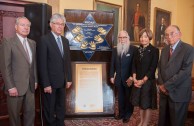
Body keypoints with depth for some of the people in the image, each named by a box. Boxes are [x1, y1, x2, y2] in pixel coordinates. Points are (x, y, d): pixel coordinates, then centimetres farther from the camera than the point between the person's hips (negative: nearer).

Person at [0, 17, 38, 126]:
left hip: (30, 85, 5)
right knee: (15, 114, 11)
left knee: (31, 112, 11)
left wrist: (35, 80, 11)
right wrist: (10, 87, -15)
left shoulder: (32, 43, 11)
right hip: (16, 86, -5)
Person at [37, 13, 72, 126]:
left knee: (61, 107, 17)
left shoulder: (65, 41, 10)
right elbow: (42, 64, -15)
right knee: (49, 109, 9)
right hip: (50, 82, -6)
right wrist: (46, 84, -17)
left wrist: (69, 78, 8)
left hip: (62, 81, 6)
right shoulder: (44, 40, -11)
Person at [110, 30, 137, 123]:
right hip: (119, 79, 4)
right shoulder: (115, 50, 6)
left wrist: (132, 77, -16)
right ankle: (121, 113, 30)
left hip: (129, 78, -4)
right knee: (120, 97, 15)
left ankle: (127, 115, 26)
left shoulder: (133, 49, -9)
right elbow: (112, 64, 9)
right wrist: (112, 76, 6)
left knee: (129, 97, 11)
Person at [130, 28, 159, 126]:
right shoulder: (138, 50, 7)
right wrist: (134, 79, -6)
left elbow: (153, 68, -13)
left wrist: (143, 80, -14)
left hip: (148, 81, -5)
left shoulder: (154, 50, -9)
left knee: (147, 105, 5)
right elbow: (134, 65, 6)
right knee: (140, 103, 15)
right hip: (137, 81, 5)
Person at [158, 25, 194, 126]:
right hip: (164, 91, 6)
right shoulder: (164, 49, 11)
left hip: (178, 93, -5)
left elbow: (185, 71, -20)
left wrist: (167, 86, -17)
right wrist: (161, 84, -4)